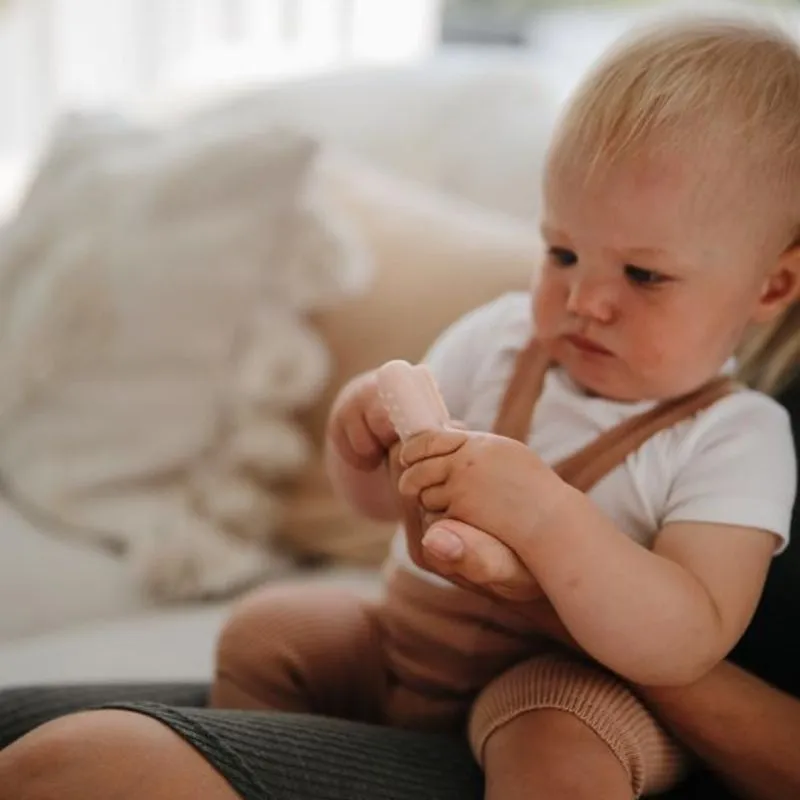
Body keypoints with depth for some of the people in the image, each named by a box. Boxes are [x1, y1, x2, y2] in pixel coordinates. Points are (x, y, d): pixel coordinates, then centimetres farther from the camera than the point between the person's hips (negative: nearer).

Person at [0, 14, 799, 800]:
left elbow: (688, 644, -30)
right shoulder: (502, 337, -2)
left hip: (579, 685, -6)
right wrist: (365, 437, -16)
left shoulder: (735, 442, -17)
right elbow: (380, 497, 9)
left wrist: (543, 514, -42)